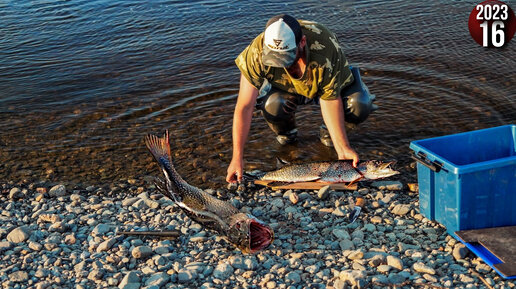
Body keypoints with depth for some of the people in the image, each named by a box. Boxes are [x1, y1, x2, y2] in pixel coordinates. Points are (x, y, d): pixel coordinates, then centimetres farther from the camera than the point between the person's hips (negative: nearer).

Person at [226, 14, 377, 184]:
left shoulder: (325, 50, -40)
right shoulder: (257, 53, -35)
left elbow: (330, 100, -29)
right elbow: (244, 107, -32)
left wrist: (342, 148, -34)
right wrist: (237, 158, -36)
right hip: (285, 88, 1)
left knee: (359, 108, -30)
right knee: (272, 105, -35)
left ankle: (328, 129, 5)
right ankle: (286, 132, 3)